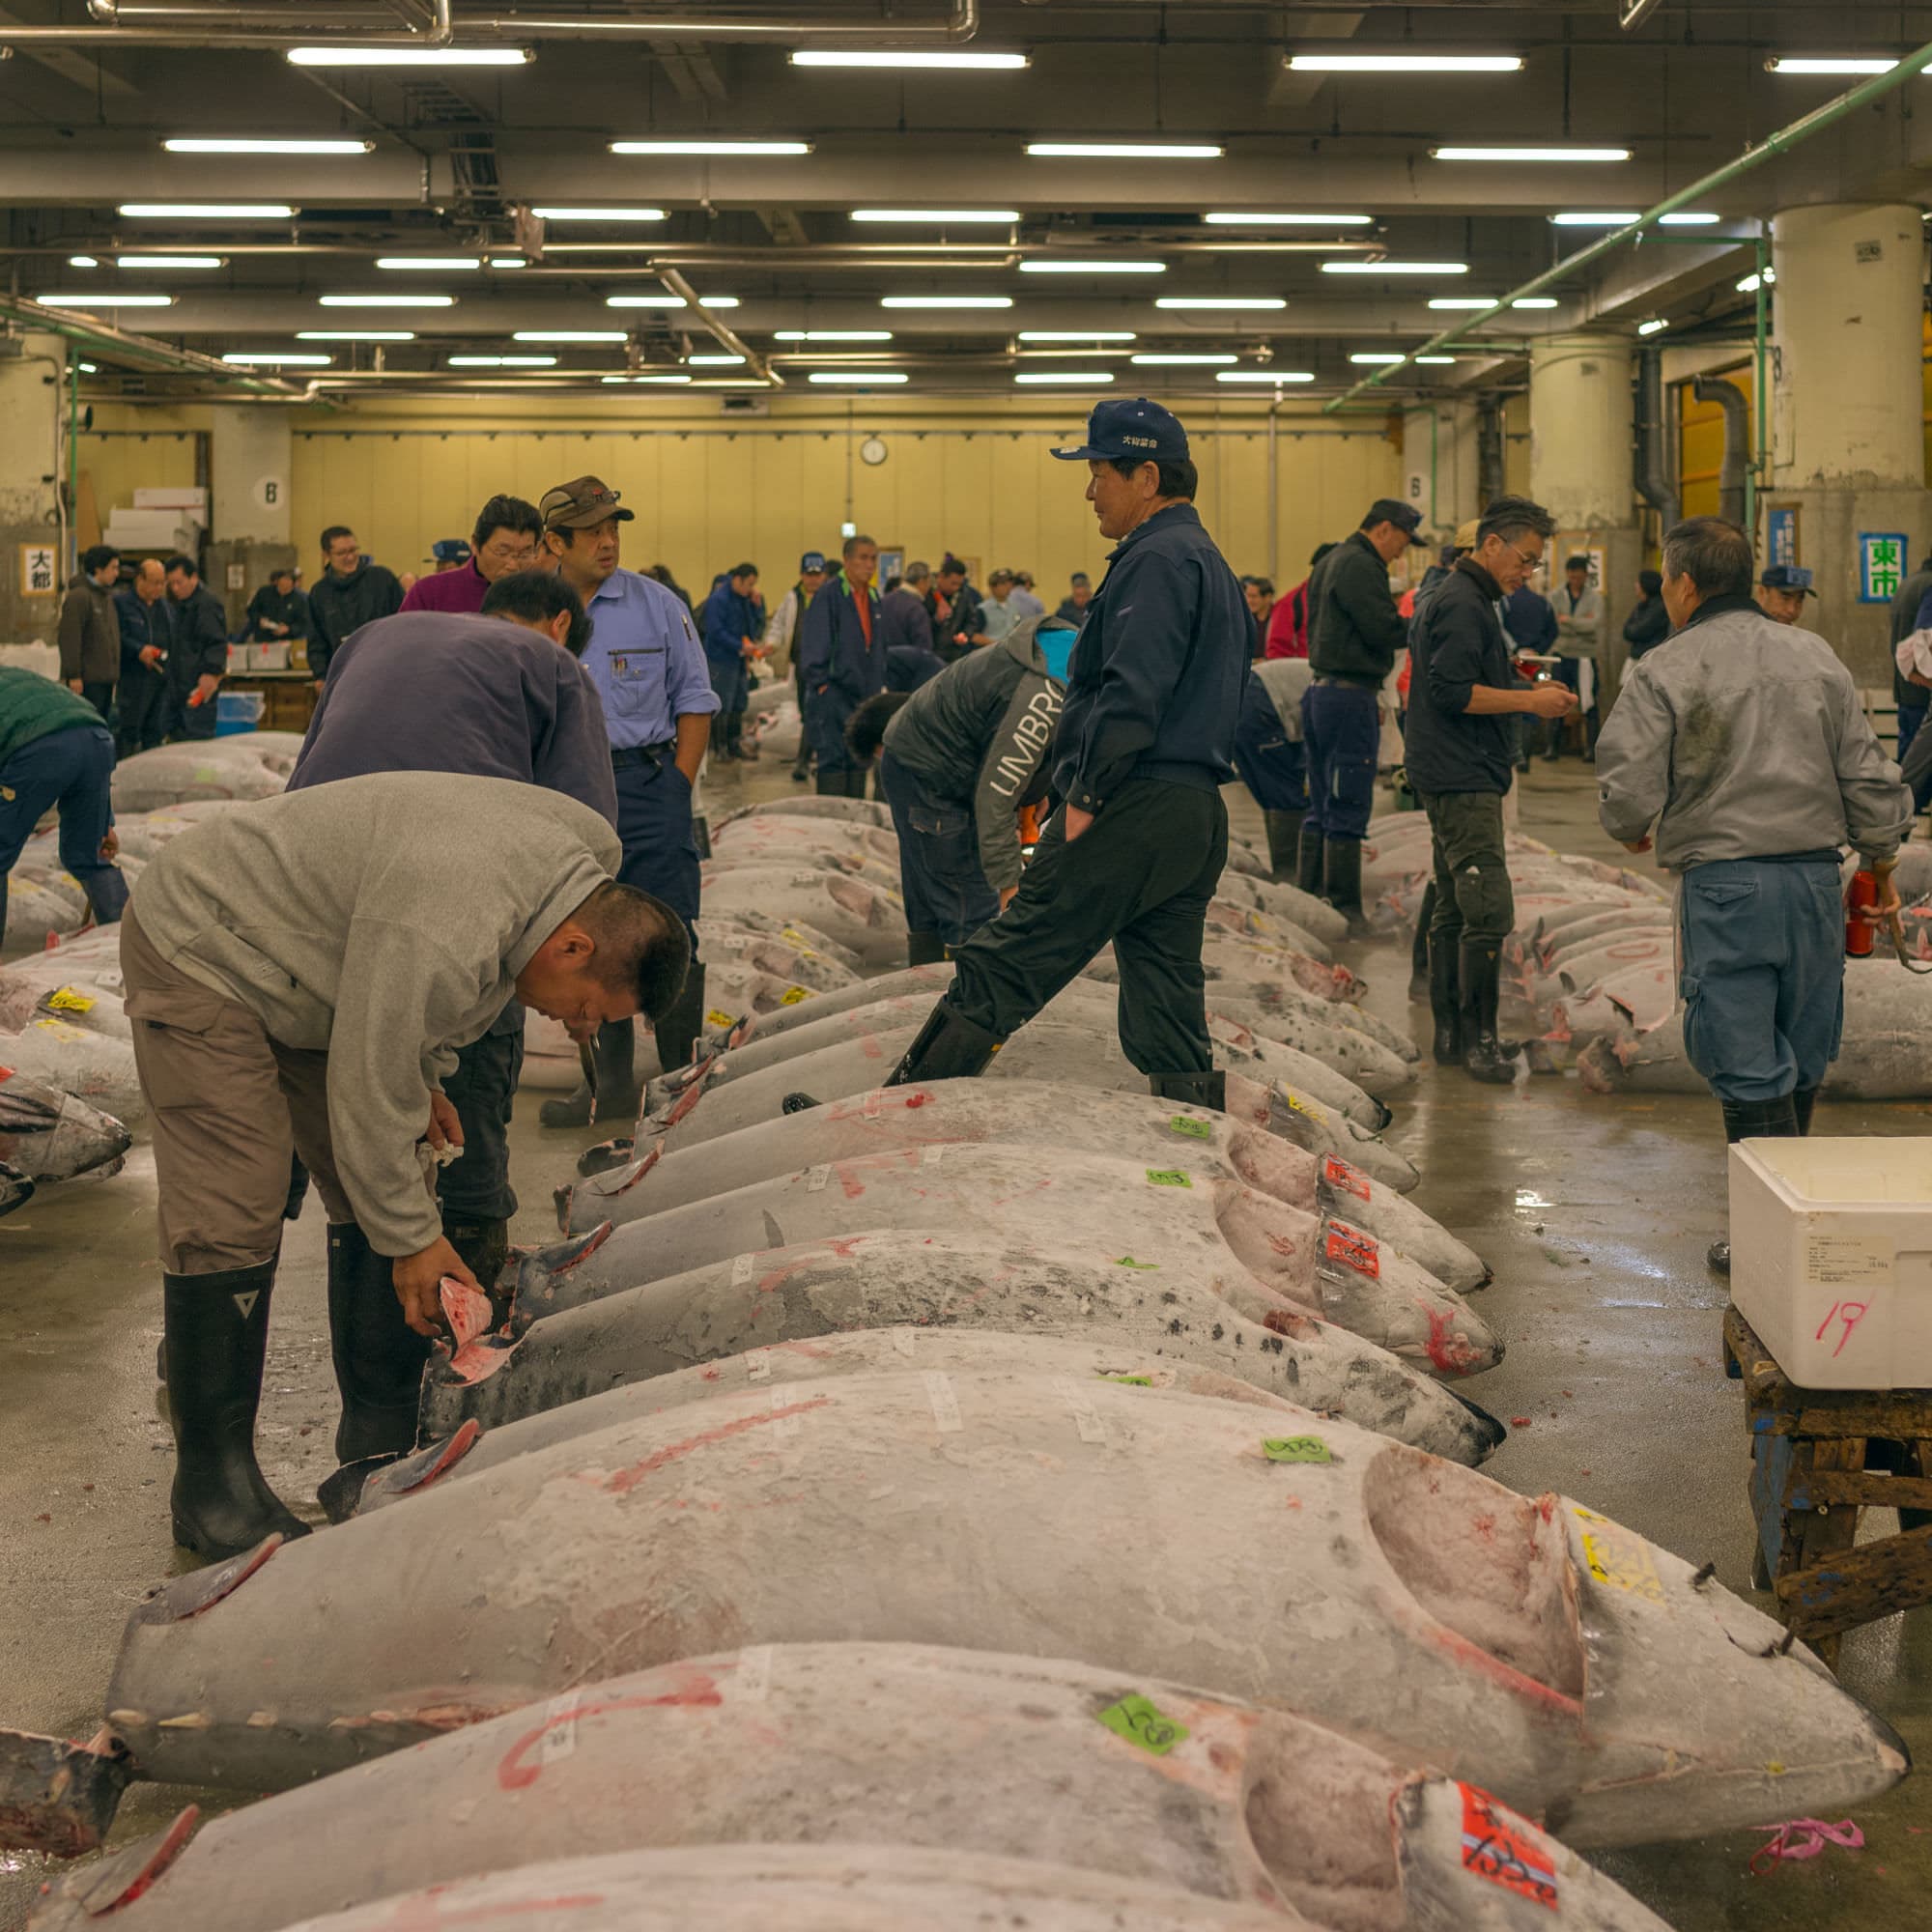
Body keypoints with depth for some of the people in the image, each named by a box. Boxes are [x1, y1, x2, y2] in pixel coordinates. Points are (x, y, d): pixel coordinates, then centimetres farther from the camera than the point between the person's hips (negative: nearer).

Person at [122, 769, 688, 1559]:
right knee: (232, 1219, -14)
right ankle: (211, 1484, -4)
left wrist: (428, 1072, 8)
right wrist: (410, 1240, -17)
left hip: (306, 972, 9)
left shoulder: (580, 847, -10)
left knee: (387, 1203, 5)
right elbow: (368, 1093, -27)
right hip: (197, 952, -9)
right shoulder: (441, 934, -38)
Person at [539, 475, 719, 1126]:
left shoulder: (656, 604, 0)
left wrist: (677, 788, -3)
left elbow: (694, 700, 4)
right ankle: (610, 1082, 17)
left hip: (645, 780, -2)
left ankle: (684, 1077, 3)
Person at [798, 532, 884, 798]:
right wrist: (819, 682, -17)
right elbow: (813, 643, -13)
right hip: (832, 692, -7)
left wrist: (880, 683, 14)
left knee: (859, 760, 10)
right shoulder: (830, 595, -10)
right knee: (832, 759, -8)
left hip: (864, 693, 7)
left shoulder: (874, 599, 13)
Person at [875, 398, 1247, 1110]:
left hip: (1133, 811, -10)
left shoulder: (1157, 560, -9)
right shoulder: (1210, 564, 23)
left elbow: (1132, 691, -21)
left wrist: (1085, 795, -19)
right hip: (1198, 815, 10)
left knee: (1000, 970, -6)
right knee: (1168, 1007, 9)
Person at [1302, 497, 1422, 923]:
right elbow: (1385, 630, -20)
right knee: (1348, 808, -7)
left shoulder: (1329, 564, 19)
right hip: (1350, 697, -10)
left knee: (1322, 807, 14)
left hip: (1322, 692, 10)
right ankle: (1344, 910, -5)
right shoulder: (1360, 565, -13)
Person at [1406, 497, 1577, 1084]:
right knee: (1489, 910, -13)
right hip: (1463, 779, -11)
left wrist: (1528, 690, 12)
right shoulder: (1462, 605, -14)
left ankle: (1450, 1033, 18)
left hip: (1457, 777, 11)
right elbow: (1452, 690, -21)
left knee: (1455, 908, 13)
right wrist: (1530, 701, -16)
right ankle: (1479, 1039, -11)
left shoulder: (1467, 600, 20)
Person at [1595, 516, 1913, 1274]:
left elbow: (1628, 796, -10)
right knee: (1801, 1062, 17)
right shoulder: (1815, 657, 8)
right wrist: (1879, 859, 24)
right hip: (1816, 877, 5)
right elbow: (1868, 777, 10)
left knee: (1748, 1071, 1)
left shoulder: (1665, 672, -7)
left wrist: (1636, 831, 13)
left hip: (1724, 885, -5)